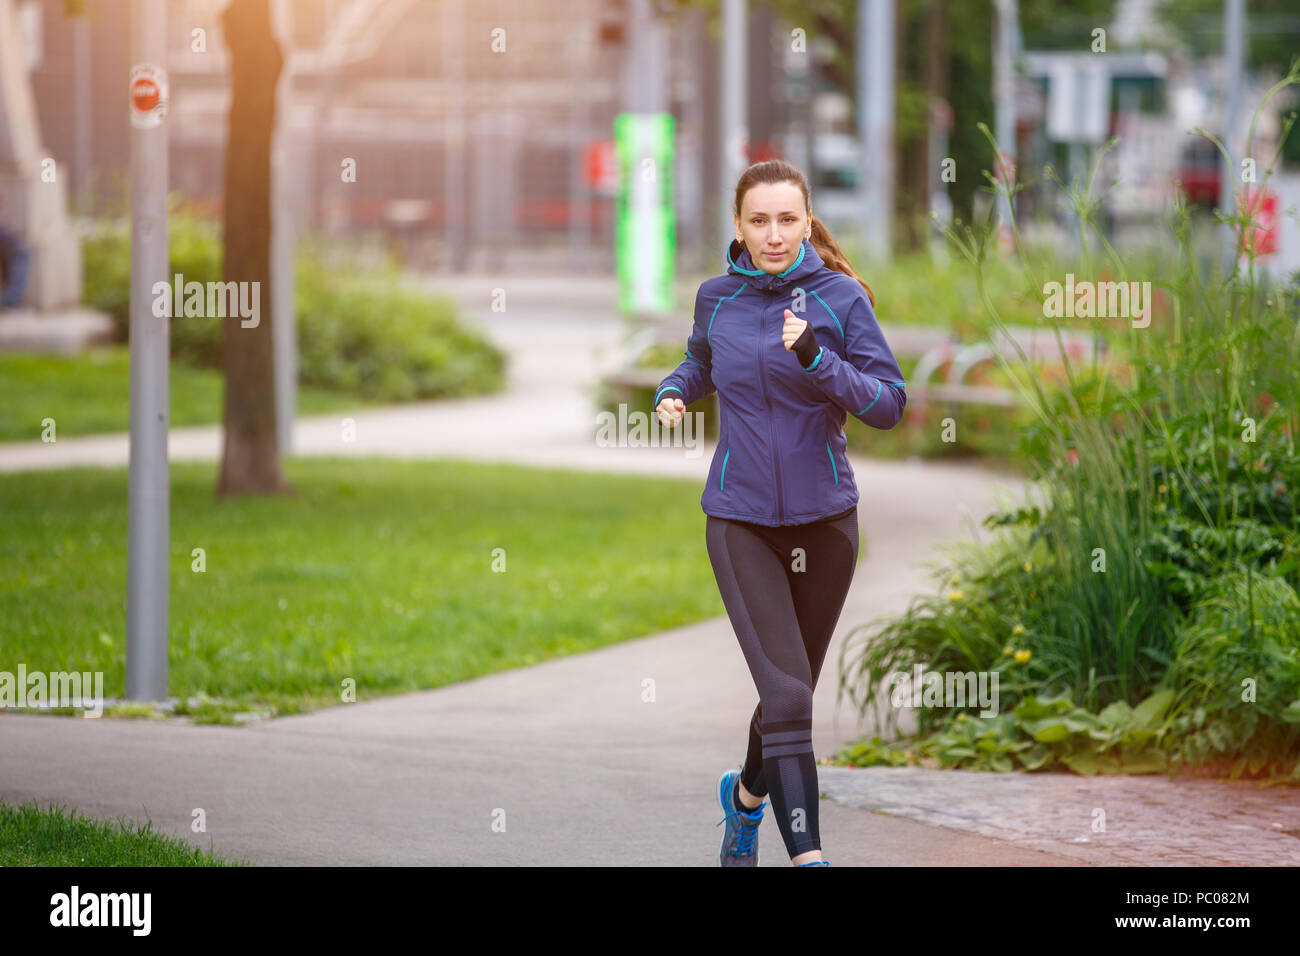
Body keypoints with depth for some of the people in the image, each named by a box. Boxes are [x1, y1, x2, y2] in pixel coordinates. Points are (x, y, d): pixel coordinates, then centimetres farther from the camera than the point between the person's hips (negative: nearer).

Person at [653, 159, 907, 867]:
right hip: (741, 519, -1)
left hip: (824, 517, 1)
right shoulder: (716, 298, 1)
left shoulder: (841, 298, -6)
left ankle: (747, 793, 44)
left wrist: (817, 361, -26)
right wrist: (675, 390, 2)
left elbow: (889, 405, -12)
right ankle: (807, 855, -17)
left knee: (791, 692, 14)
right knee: (786, 695, -15)